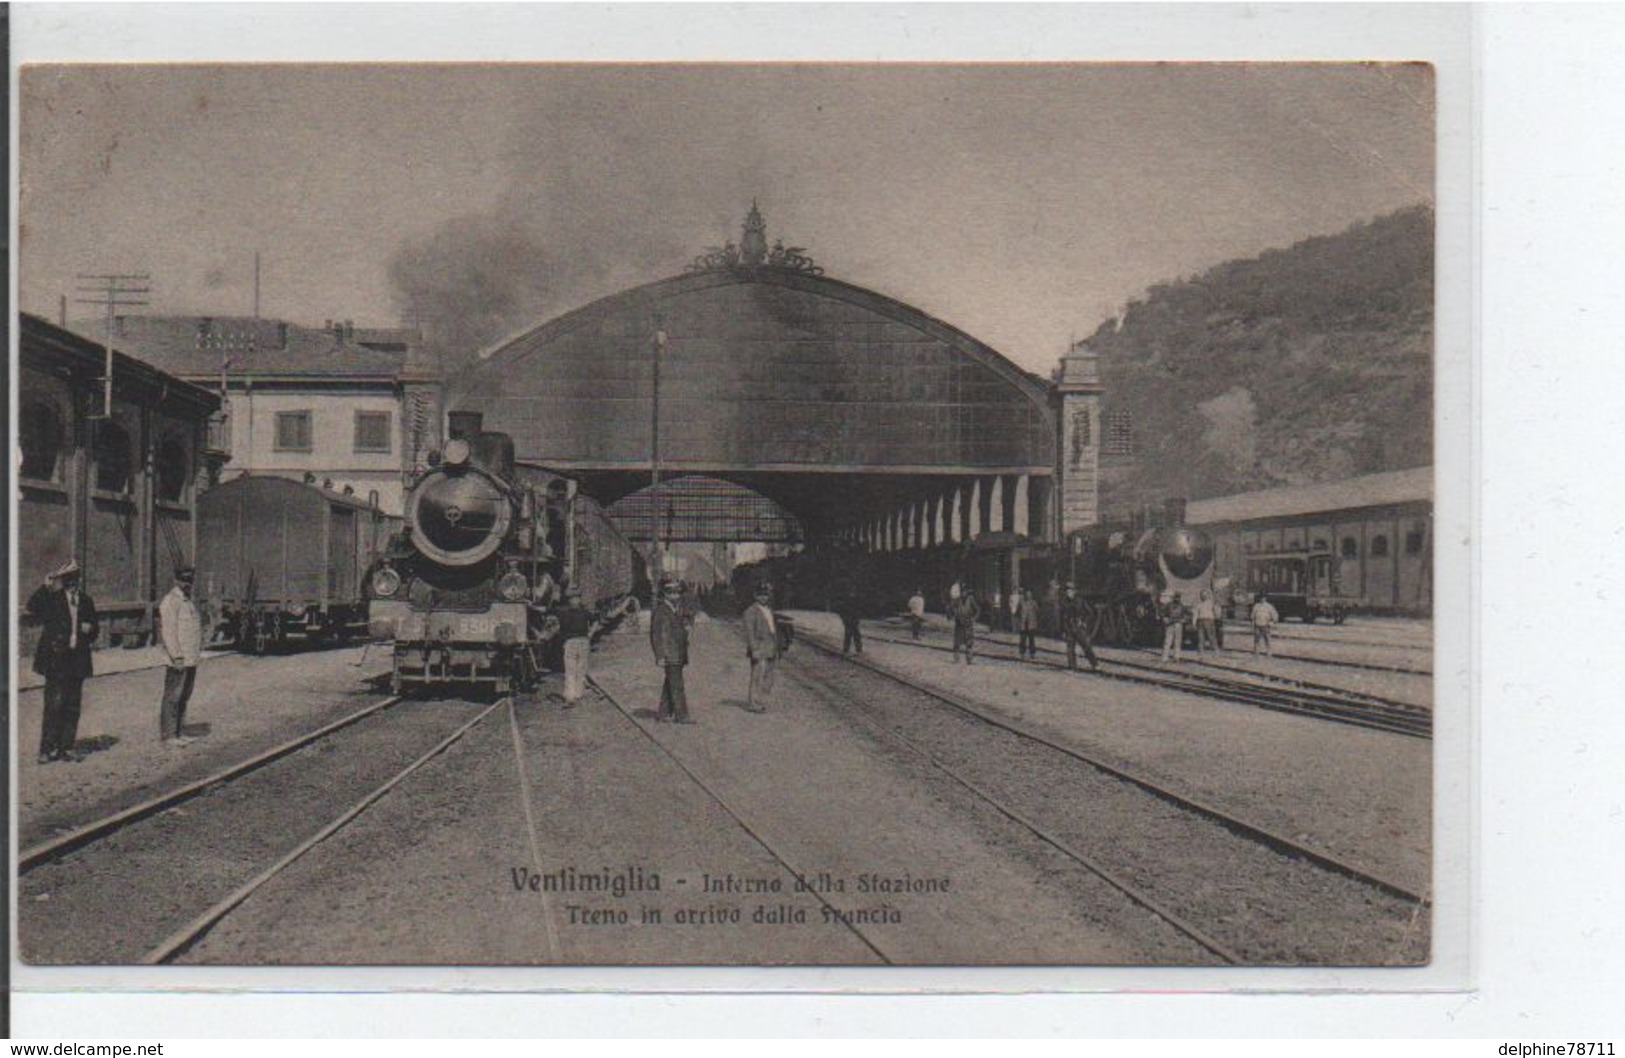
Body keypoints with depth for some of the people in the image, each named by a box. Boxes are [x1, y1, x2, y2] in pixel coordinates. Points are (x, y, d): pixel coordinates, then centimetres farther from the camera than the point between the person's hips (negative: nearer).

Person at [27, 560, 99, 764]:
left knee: (72, 706, 7)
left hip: (77, 660, 5)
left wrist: (89, 628, -1)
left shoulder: (85, 599, 13)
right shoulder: (52, 597, -2)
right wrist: (46, 586, -25)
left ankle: (66, 748, 14)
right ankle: (48, 749, 0)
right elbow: (32, 607, -21)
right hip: (56, 658, -5)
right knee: (54, 704, -6)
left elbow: (94, 626, 21)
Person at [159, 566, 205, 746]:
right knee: (172, 698, -4)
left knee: (184, 697, 12)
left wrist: (198, 653, 17)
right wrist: (176, 657, -19)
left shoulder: (190, 601, 17)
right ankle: (168, 735, -1)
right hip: (178, 661, -8)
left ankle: (180, 733, 19)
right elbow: (168, 631, -16)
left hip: (191, 660, 8)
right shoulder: (170, 601, -10)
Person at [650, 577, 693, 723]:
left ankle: (664, 713, 16)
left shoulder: (678, 610, 16)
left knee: (670, 684, 11)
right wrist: (659, 656, -18)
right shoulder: (660, 611, -10)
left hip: (679, 655, 8)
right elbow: (656, 635, -13)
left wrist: (685, 655, 21)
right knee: (676, 686, -9)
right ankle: (681, 715, -9)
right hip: (669, 656, -8)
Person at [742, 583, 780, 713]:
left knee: (767, 679, 9)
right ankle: (755, 704, -5)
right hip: (759, 648, -8)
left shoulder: (769, 610, 18)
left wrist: (776, 650, 18)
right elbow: (749, 631, -14)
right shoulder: (751, 611, -7)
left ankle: (751, 702, 16)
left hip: (770, 649, 8)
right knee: (758, 677, -10)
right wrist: (754, 649, -21)